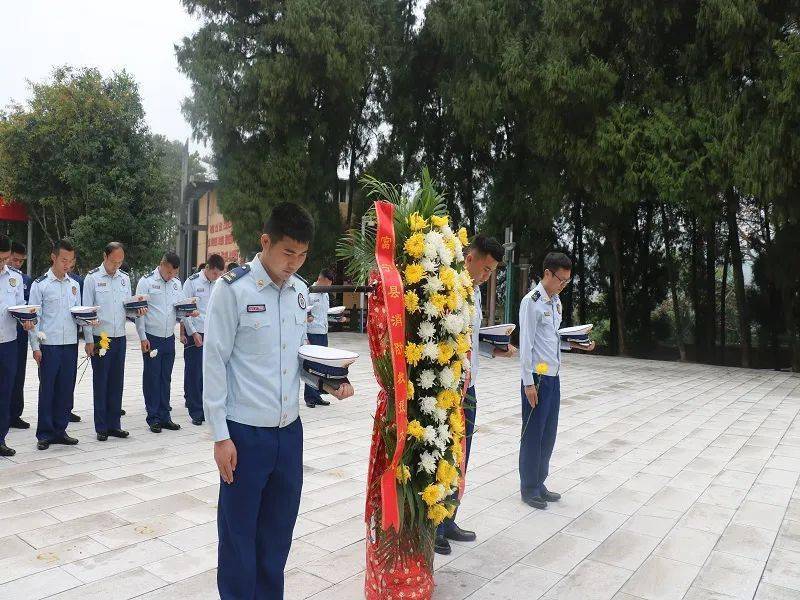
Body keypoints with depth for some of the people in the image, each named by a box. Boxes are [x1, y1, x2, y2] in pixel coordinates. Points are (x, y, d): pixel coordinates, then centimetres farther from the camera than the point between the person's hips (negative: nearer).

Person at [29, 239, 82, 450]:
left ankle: (60, 430, 19)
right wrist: (35, 347, -7)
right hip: (49, 345, -4)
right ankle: (45, 434, 12)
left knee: (66, 390, 8)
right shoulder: (40, 284, -2)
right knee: (47, 390, 1)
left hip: (71, 344, 4)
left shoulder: (74, 285, 12)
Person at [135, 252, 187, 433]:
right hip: (152, 338, -4)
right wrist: (143, 338, -10)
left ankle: (165, 416, 18)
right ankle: (153, 418, 11)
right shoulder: (146, 282, -6)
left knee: (166, 378, 10)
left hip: (169, 338, 5)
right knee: (151, 378, 3)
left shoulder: (177, 283, 9)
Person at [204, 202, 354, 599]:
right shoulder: (233, 289, -11)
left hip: (289, 429, 5)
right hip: (246, 432, -5)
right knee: (239, 533, 10)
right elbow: (214, 363, -10)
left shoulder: (300, 292, 6)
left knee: (279, 528, 18)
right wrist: (221, 436, -11)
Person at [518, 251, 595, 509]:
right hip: (537, 377, -8)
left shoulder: (556, 301, 12)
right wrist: (528, 382, -17)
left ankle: (539, 483, 28)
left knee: (549, 434, 14)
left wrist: (576, 344, 6)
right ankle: (529, 488, 16)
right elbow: (526, 344, -16)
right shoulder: (531, 302, -13)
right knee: (533, 434, 3)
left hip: (553, 376, 8)